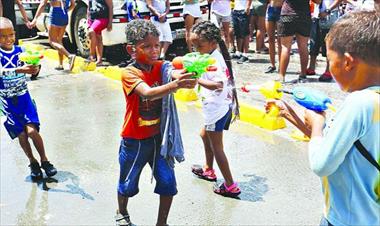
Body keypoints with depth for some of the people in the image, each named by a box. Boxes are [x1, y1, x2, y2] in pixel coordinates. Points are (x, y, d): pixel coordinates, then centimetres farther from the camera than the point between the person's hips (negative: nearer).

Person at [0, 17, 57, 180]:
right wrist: (19, 70, -45)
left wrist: (34, 68, -36)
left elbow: (32, 70, -12)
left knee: (31, 131, -12)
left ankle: (44, 160, 7)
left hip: (23, 97, 1)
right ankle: (33, 163, 21)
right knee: (21, 134, 2)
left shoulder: (21, 51, -3)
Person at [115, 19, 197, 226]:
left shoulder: (161, 67, -6)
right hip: (134, 140, -3)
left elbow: (175, 75, -29)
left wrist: (188, 76, -54)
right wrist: (175, 85, -58)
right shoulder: (129, 73, -21)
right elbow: (148, 93, -40)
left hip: (157, 137, 3)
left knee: (167, 181, 1)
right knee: (128, 183, 17)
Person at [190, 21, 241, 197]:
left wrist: (198, 80, -41)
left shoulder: (214, 61, -24)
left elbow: (218, 85, -39)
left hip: (217, 109, -11)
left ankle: (230, 186, 7)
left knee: (216, 147, -1)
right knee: (205, 135, 28)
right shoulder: (215, 56, 6)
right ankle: (208, 170, 46)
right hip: (217, 108, 11)